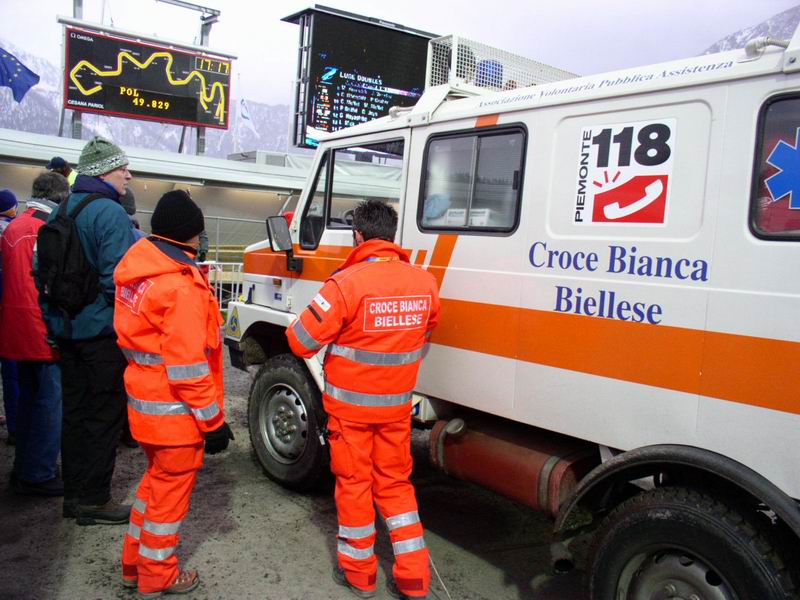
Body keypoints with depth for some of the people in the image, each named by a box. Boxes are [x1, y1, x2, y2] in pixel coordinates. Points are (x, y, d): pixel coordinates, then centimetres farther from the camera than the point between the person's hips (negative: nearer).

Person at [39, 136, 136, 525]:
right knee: (104, 415, 2)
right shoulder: (110, 213, -15)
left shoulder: (61, 212, 12)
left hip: (67, 330, 9)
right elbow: (118, 279, -21)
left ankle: (73, 495, 25)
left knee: (75, 413, 16)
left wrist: (53, 321, 20)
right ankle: (93, 501, 10)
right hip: (103, 331, -8)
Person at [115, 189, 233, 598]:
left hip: (145, 401, 9)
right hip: (175, 411, -9)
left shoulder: (137, 268, 4)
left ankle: (134, 563, 38)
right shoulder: (182, 285, -23)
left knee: (156, 479, 25)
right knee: (171, 488, 9)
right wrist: (213, 420, -17)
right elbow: (188, 365, -24)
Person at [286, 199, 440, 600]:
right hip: (397, 405, 4)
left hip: (350, 404, -4)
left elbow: (301, 341, -17)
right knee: (395, 483, 18)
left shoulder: (346, 283, -21)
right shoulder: (424, 282, -5)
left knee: (354, 483, 13)